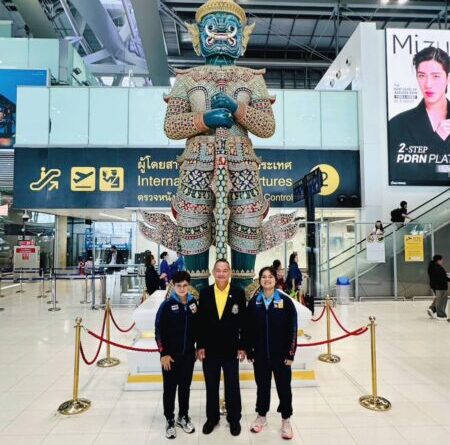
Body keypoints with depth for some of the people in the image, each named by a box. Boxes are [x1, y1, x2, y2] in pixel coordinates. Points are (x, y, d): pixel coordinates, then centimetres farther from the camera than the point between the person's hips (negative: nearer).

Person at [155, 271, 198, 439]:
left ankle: (183, 416, 34)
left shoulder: (193, 303, -1)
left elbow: (197, 327, 7)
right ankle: (170, 420, 27)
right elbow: (159, 331, -10)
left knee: (185, 387, 16)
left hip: (188, 354, 3)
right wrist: (164, 353, -11)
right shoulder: (167, 305, -13)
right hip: (170, 355, -3)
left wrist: (198, 347, 7)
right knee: (170, 389, 10)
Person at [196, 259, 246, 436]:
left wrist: (242, 346, -4)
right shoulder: (205, 293, -3)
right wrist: (200, 345, -3)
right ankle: (212, 417, 35)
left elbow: (243, 322, -4)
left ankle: (234, 419, 32)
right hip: (209, 348, 1)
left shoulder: (238, 293, -7)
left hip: (231, 349, -1)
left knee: (232, 387, 12)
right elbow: (200, 321, -1)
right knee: (211, 387, 16)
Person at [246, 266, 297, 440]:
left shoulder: (285, 301, -8)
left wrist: (290, 353, -7)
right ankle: (261, 416, 35)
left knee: (284, 387, 10)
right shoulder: (254, 302, -2)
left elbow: (292, 329, -6)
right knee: (262, 386, 16)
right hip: (260, 354, 2)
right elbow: (248, 328, 2)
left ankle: (285, 421, 29)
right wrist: (249, 351, 1)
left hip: (281, 354, -1)